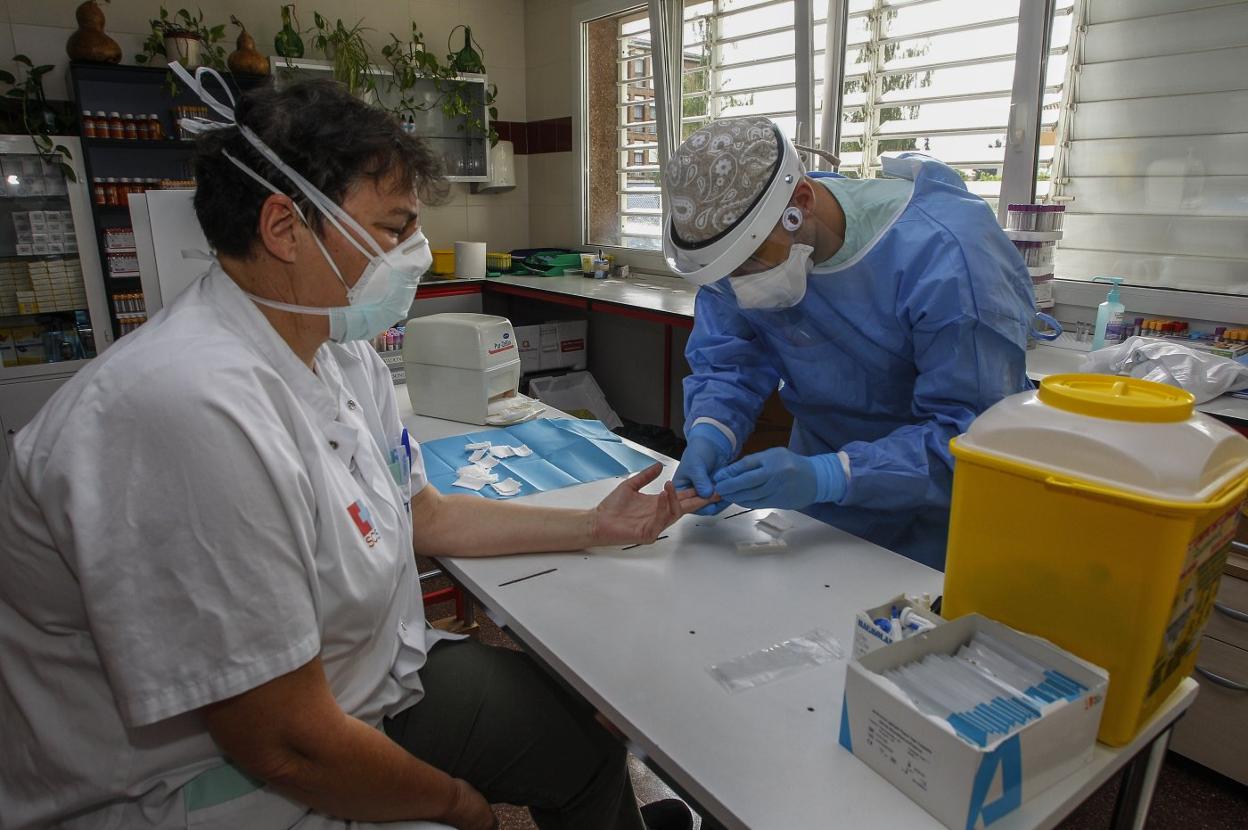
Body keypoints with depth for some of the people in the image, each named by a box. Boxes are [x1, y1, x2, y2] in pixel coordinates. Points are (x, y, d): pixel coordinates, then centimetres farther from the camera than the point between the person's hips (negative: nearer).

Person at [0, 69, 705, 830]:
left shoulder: (341, 354, -3)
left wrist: (594, 527, 4)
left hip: (350, 684, 8)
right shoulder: (200, 412, -33)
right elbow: (287, 747, -27)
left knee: (586, 729, 13)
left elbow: (424, 514, 10)